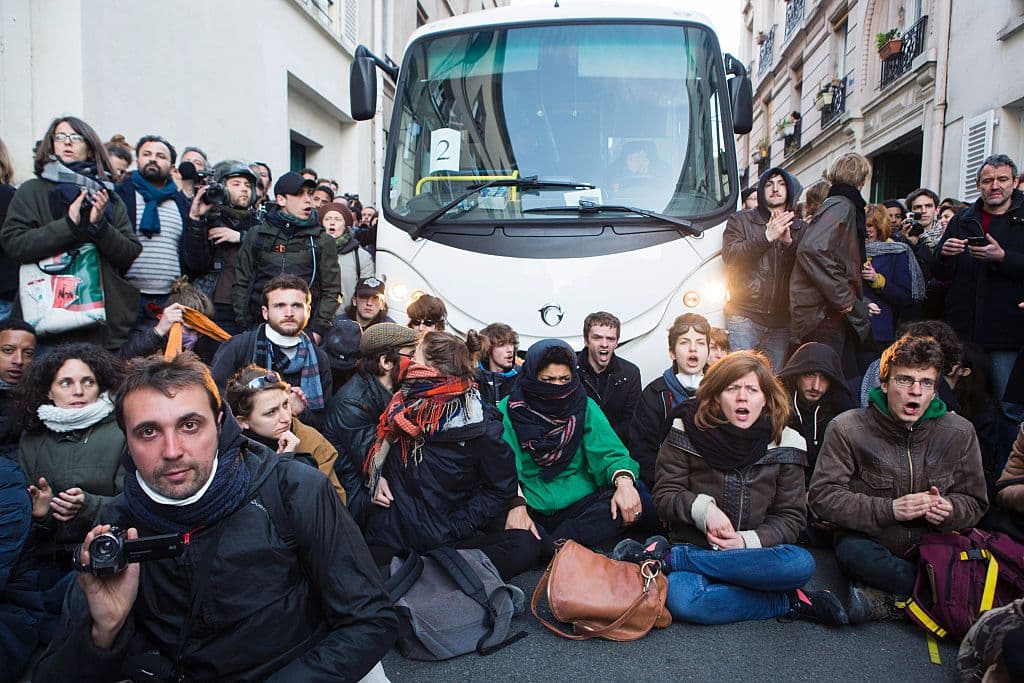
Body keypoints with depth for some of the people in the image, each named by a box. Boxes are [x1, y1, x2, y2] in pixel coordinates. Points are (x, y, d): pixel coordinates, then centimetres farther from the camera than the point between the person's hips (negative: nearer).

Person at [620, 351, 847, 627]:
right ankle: (790, 602, -17)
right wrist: (702, 508, -19)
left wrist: (749, 541, -16)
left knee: (801, 564, -34)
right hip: (694, 548, -2)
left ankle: (666, 557, -22)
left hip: (754, 553, 3)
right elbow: (664, 496, 1)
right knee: (680, 598, -36)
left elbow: (790, 517, 2)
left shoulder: (785, 443, 2)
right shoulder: (688, 431, -1)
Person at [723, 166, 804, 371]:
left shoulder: (799, 228, 14)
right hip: (745, 315, -3)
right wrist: (767, 236, -17)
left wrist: (789, 242, -13)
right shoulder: (740, 220, 7)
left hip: (782, 318, 3)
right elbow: (729, 256, -9)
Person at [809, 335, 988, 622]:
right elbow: (822, 495, -14)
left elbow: (974, 502, 11)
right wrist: (889, 509, -24)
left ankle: (884, 597, -17)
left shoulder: (960, 432, 2)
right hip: (869, 542, -3)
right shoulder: (848, 429, -9)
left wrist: (948, 508, -14)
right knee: (852, 550, -37)